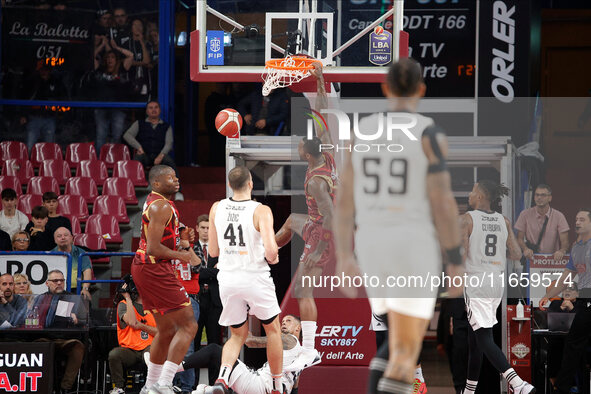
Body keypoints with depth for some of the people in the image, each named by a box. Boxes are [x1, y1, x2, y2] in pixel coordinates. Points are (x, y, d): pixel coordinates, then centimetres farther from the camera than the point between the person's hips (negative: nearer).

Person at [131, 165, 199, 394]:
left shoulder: (152, 202, 16)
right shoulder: (162, 206, -16)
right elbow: (153, 248, -23)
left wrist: (180, 237, 13)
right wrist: (181, 256, -12)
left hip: (144, 268, 10)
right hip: (155, 269, -10)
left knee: (166, 330, 19)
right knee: (188, 325, -10)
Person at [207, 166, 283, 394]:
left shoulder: (216, 208, 1)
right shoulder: (261, 211, -12)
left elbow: (213, 251, 7)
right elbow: (271, 250, -22)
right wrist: (272, 259, 0)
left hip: (227, 279, 4)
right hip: (255, 278, -3)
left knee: (238, 335, 17)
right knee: (272, 328, 20)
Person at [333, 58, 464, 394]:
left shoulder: (363, 131, 6)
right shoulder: (430, 134, -9)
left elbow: (345, 200, 5)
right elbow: (443, 204, -12)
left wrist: (345, 259, 9)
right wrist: (457, 263, -6)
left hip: (372, 247, 5)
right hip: (415, 247, -5)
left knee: (405, 338, 23)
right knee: (405, 353, -2)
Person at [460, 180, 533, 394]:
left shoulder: (466, 219, -9)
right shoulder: (504, 222, 8)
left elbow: (461, 253, -15)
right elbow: (516, 254, 6)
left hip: (476, 282, -7)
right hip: (497, 283, 7)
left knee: (484, 339, -10)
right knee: (474, 337, 18)